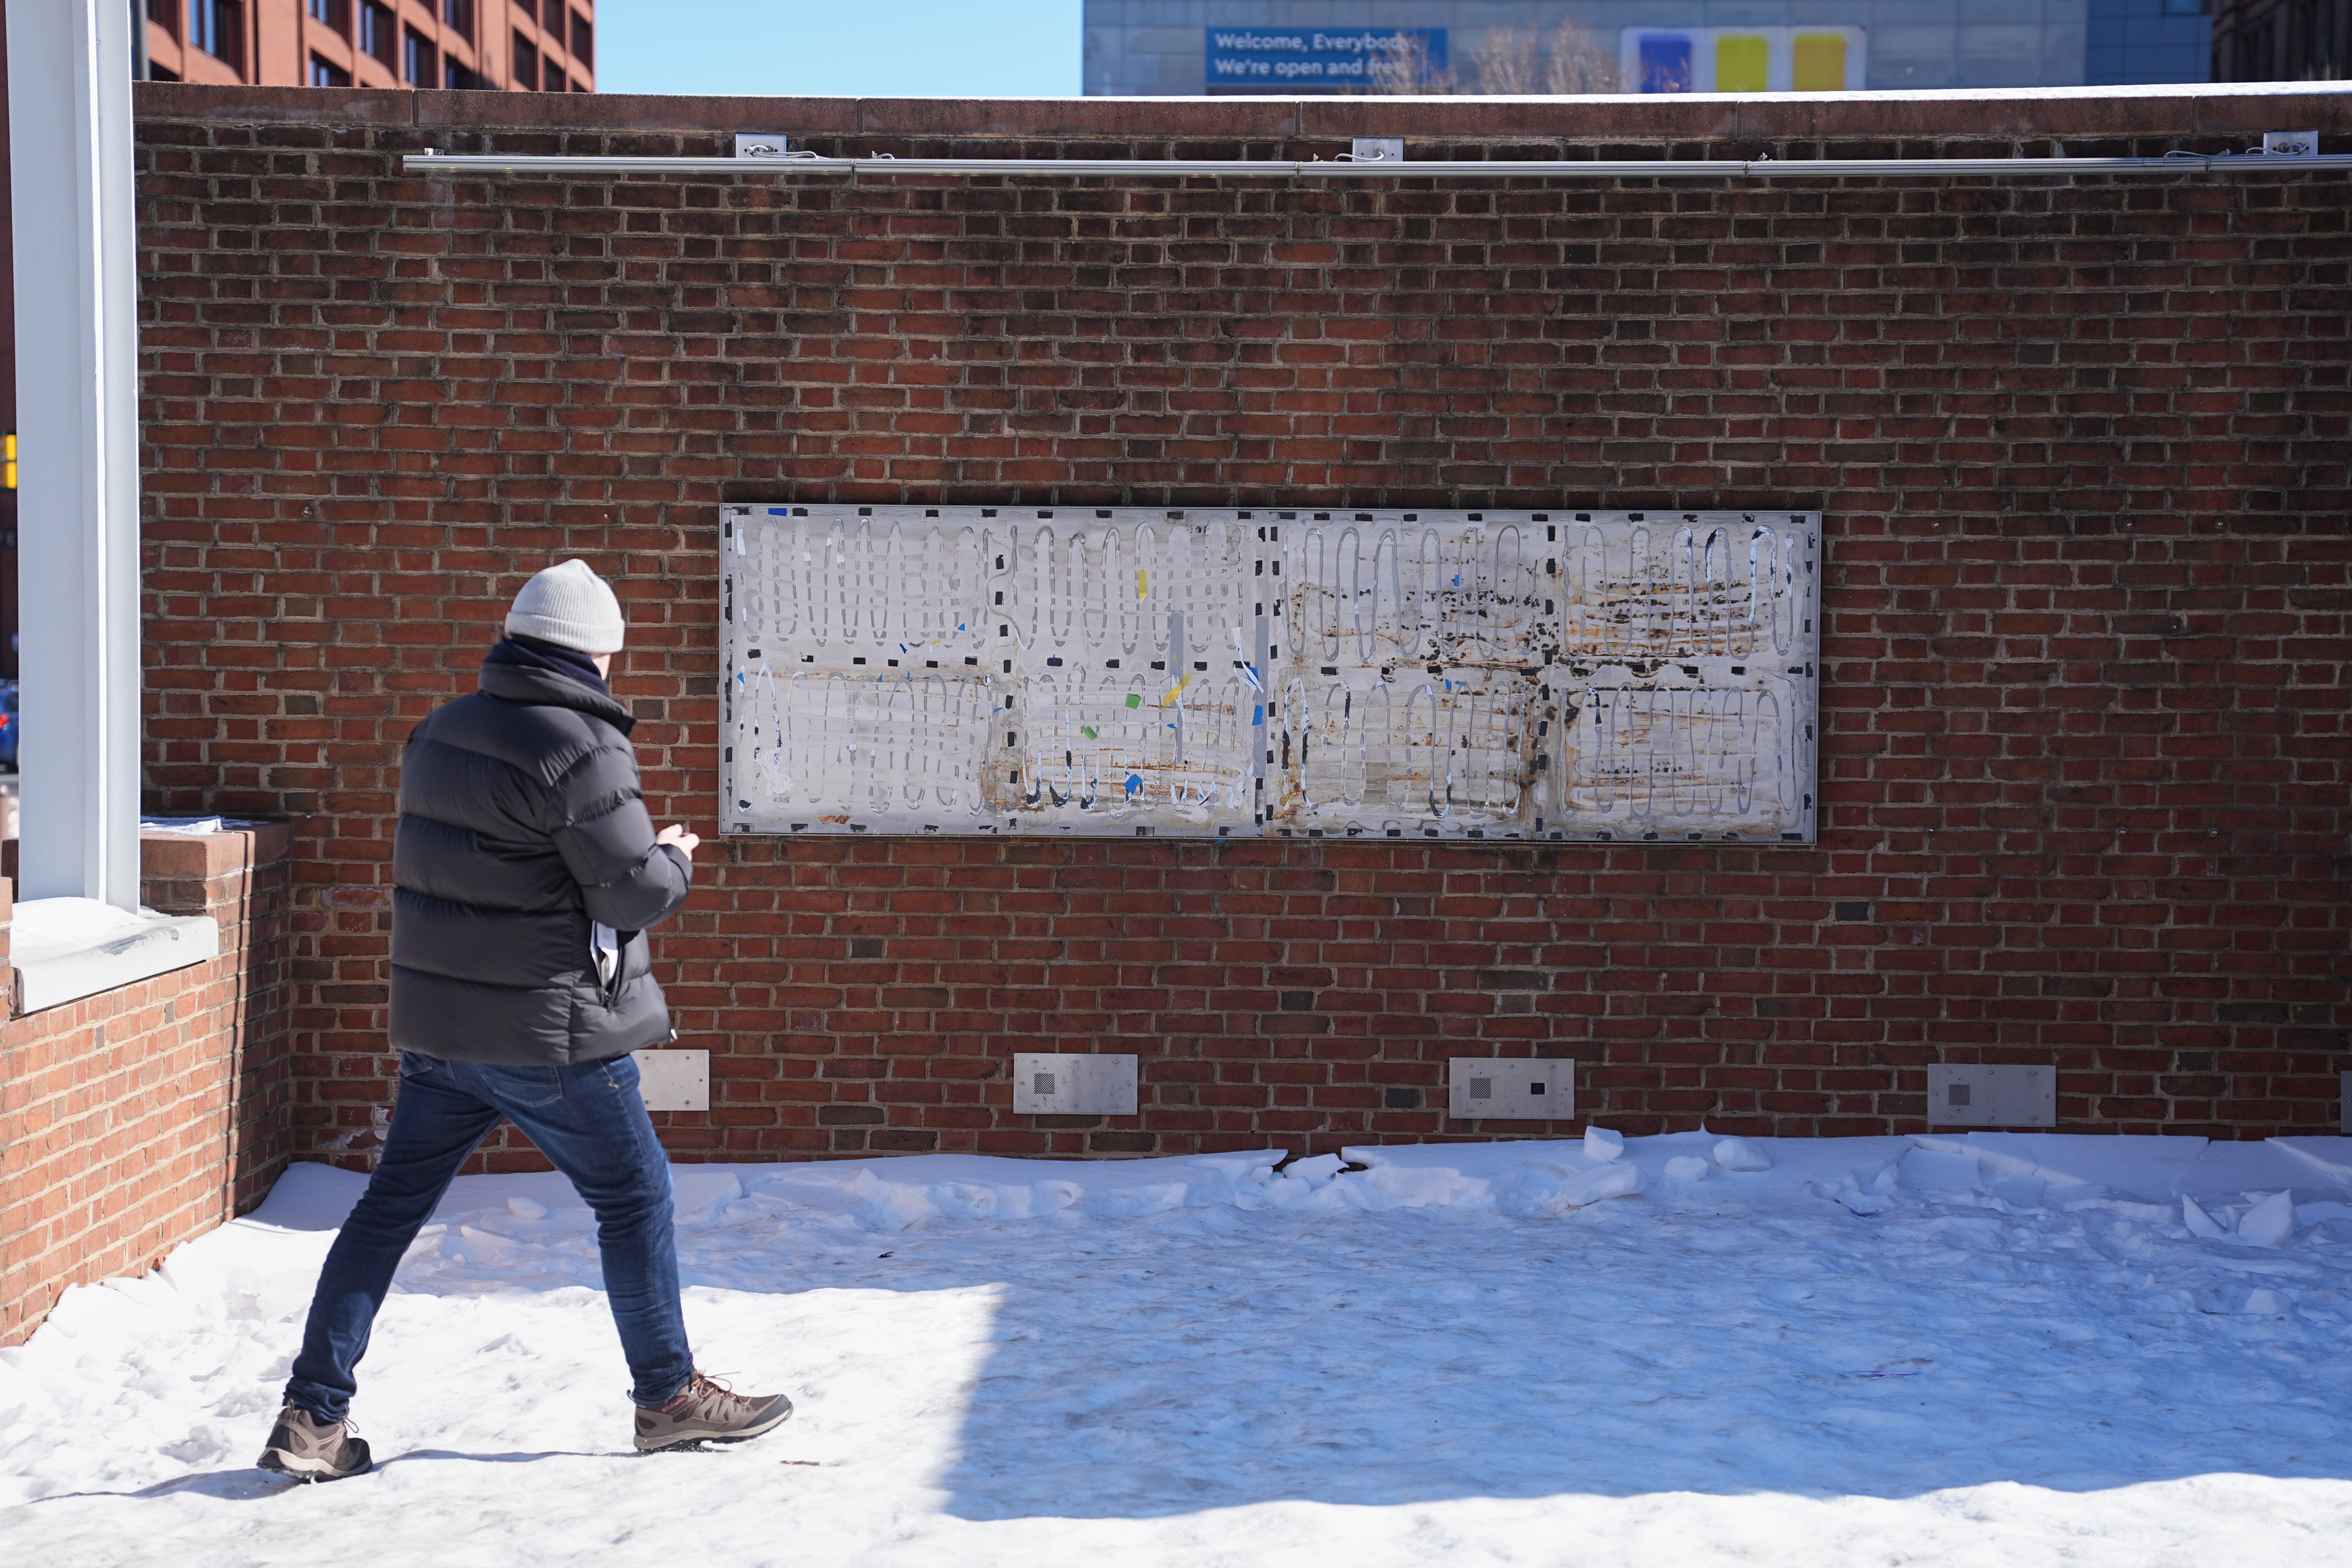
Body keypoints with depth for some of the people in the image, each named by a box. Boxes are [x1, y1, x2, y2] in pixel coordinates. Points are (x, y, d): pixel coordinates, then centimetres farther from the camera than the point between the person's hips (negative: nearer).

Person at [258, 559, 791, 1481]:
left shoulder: (444, 729, 9)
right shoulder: (580, 748, -17)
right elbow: (637, 891, -17)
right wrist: (675, 859, 5)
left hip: (437, 1025, 7)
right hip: (548, 1033, -7)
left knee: (392, 1207, 11)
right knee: (634, 1198, 8)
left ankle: (313, 1416, 11)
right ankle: (669, 1398, 19)